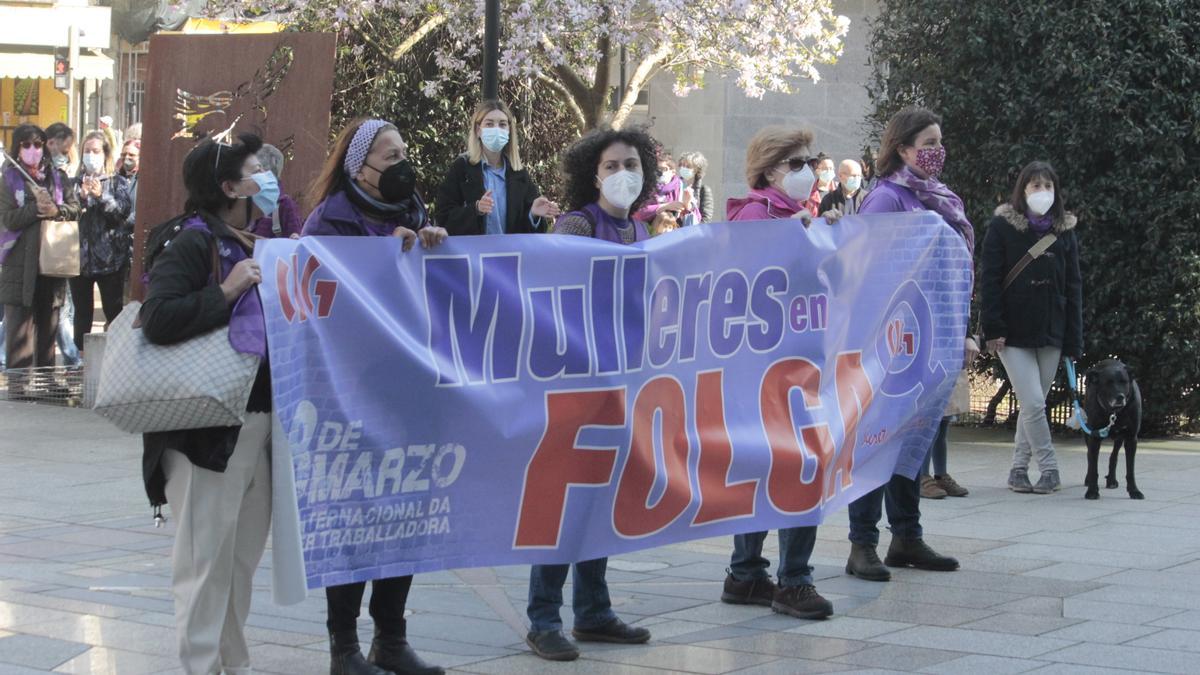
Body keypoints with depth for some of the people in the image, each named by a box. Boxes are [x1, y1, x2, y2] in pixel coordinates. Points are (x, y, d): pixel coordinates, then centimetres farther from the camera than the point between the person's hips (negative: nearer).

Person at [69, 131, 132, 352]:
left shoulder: (118, 183, 6)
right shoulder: (76, 183, 12)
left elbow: (124, 211, -8)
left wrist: (101, 196, -19)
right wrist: (82, 197, -13)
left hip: (110, 257, -2)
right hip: (80, 256, 2)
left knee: (114, 310, -4)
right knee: (82, 312, 5)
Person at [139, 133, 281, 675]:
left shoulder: (256, 244, 16)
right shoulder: (194, 244, -10)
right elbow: (156, 320, -23)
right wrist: (227, 291, -20)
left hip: (259, 422, 8)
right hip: (207, 427, -8)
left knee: (243, 554, 13)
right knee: (206, 555, -4)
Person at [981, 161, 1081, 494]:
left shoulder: (1064, 230, 9)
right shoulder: (1002, 226, -2)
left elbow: (1073, 287, 9)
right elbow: (989, 279, -6)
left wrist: (1074, 339, 3)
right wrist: (993, 329, -14)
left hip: (1050, 333, 4)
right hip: (1014, 333, -4)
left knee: (1034, 404, 8)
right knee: (1033, 403, -12)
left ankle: (1019, 470, 19)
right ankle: (1049, 469, -2)